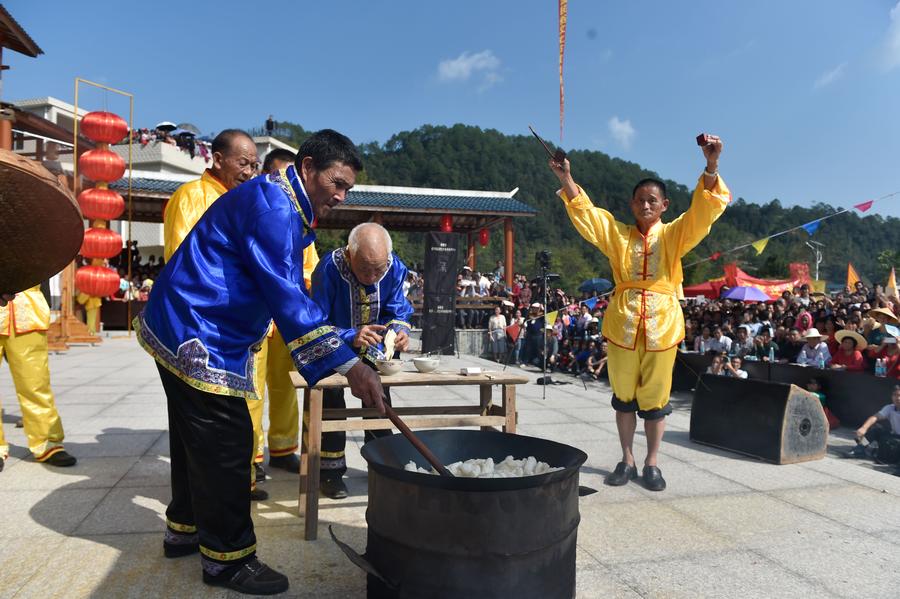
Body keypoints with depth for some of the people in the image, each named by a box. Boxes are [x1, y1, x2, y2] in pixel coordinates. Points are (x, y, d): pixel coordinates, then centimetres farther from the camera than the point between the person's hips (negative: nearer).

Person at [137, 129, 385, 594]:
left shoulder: (286, 209, 13)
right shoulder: (272, 204, -20)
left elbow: (286, 289, 19)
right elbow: (285, 294, -31)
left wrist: (345, 348, 16)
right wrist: (348, 365, -34)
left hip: (185, 333, 11)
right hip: (197, 337, -11)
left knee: (198, 438, 20)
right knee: (225, 443, -5)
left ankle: (186, 529, 35)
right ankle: (227, 558, 8)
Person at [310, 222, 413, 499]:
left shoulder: (395, 268, -20)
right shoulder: (329, 268, -33)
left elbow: (397, 312, -8)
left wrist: (400, 330, -31)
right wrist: (352, 337, -46)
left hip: (372, 350, 4)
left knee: (380, 397, 3)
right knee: (330, 396, -20)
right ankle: (331, 470, -6)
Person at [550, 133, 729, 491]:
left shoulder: (674, 235, 2)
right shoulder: (618, 234, 7)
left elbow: (704, 210, -11)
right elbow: (585, 213, -1)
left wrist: (711, 165, -27)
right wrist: (566, 179, -16)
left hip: (662, 326, -1)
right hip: (622, 325, 1)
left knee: (655, 398, 7)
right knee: (624, 396, 10)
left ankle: (651, 463, 21)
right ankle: (627, 460, 24)